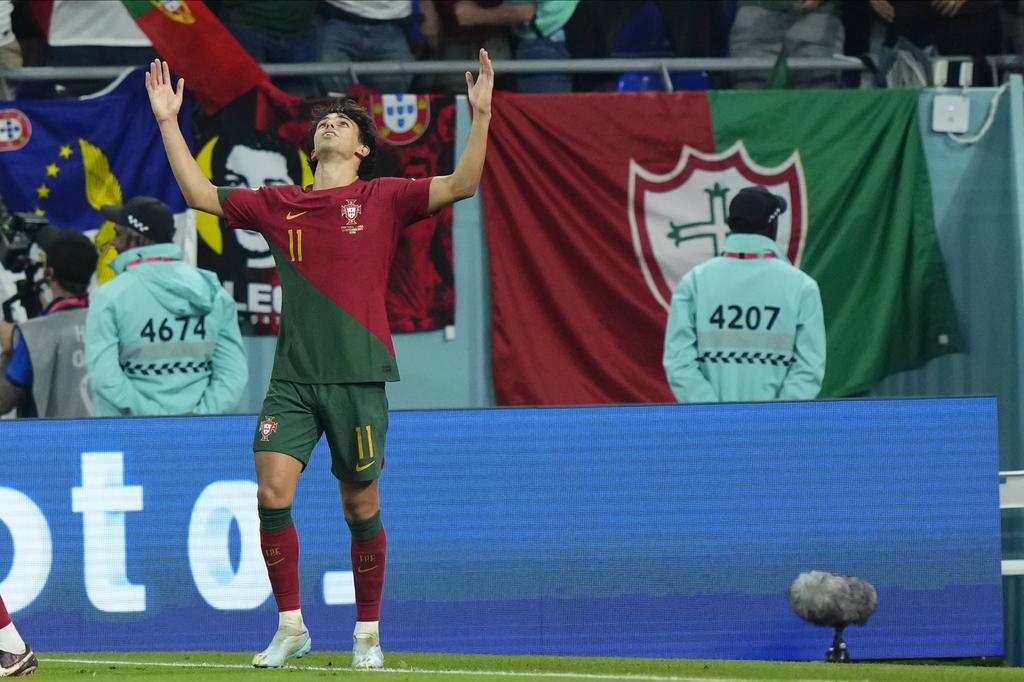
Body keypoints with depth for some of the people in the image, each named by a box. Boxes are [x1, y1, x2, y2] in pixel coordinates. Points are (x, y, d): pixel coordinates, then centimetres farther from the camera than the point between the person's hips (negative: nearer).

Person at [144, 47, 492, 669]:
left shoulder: (383, 199, 3)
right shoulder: (280, 204, 12)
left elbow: (462, 184, -5)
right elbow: (200, 194, 18)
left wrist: (481, 115, -16)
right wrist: (169, 123, 14)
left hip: (358, 378, -2)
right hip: (293, 377, 2)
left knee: (361, 508, 3)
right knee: (271, 492, -9)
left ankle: (368, 632, 16)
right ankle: (291, 626, 3)